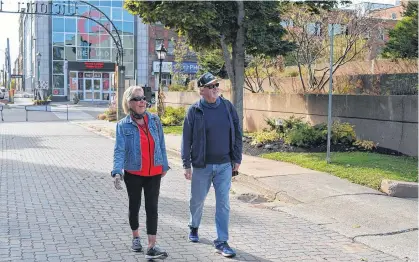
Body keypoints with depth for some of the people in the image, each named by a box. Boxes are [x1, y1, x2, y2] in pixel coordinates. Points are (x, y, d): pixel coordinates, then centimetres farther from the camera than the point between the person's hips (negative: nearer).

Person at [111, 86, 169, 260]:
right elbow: (119, 150, -15)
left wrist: (164, 165, 12)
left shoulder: (154, 120, 0)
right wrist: (117, 172, -27)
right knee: (134, 206, 15)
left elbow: (161, 145, 8)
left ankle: (151, 247, -4)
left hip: (154, 173, 2)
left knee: (152, 208, -3)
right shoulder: (123, 125, -8)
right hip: (133, 173, -1)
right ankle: (136, 238, 37)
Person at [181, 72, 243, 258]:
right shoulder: (194, 111, -7)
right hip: (202, 166, -1)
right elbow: (186, 139, -5)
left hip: (224, 165, 1)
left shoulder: (227, 107, 0)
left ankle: (221, 242, 8)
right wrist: (186, 165, -6)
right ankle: (194, 227, 42)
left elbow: (237, 134, 6)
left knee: (223, 204, 0)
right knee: (197, 200, 15)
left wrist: (237, 159, 4)